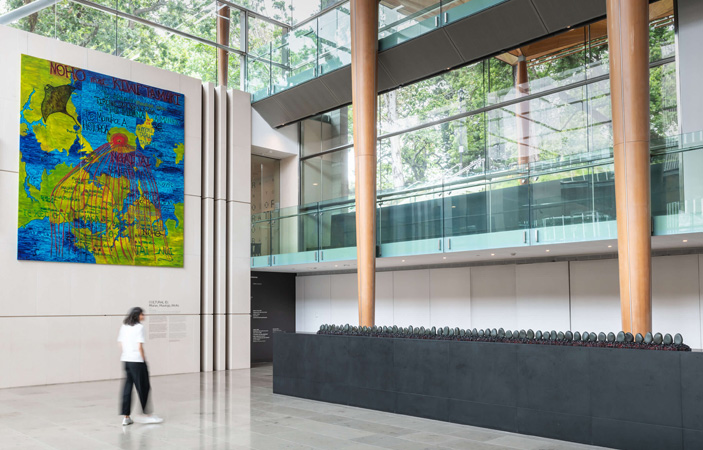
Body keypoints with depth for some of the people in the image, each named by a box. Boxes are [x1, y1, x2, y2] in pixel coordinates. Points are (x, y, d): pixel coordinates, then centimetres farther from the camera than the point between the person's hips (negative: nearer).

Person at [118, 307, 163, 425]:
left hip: (125, 359, 7)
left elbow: (121, 343, 12)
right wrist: (144, 360, -4)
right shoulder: (139, 327, -9)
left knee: (127, 387, 10)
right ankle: (148, 415, 9)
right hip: (137, 360, -7)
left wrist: (127, 354, 17)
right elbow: (140, 346, -13)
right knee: (143, 388, 2)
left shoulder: (124, 326, 12)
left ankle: (126, 417, 11)